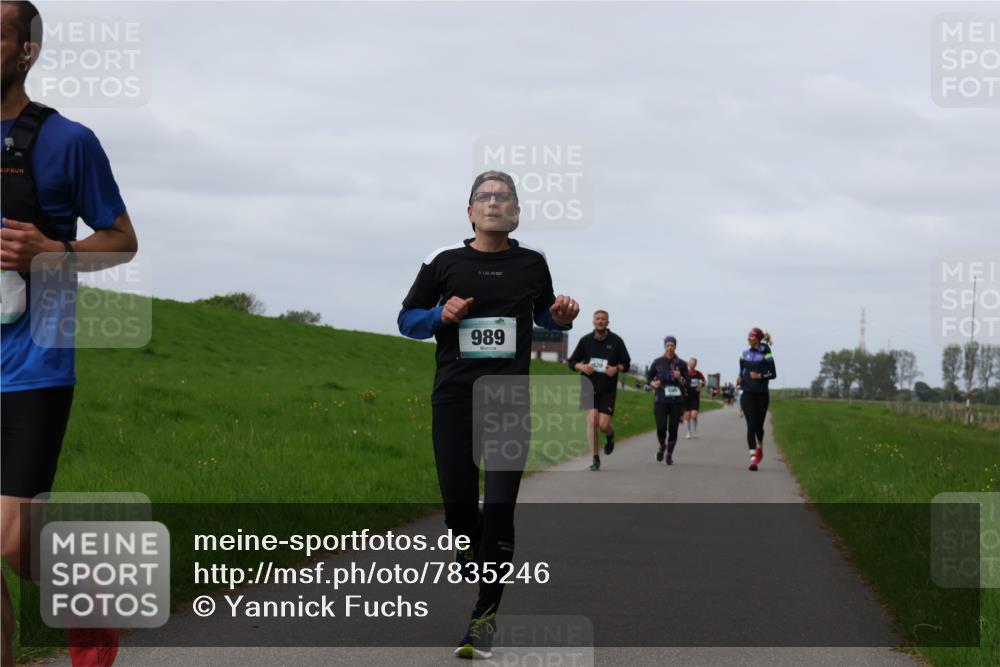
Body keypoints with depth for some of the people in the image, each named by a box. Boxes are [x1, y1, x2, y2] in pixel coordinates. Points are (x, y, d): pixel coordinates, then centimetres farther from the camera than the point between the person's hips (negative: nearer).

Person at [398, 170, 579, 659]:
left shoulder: (531, 264, 9)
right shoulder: (444, 262, 4)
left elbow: (544, 315, 25)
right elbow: (407, 319, 11)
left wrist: (562, 316, 2)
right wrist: (441, 315, -9)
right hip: (454, 399, 0)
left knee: (499, 509, -8)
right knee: (458, 506, 0)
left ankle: (486, 615, -2)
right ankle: (473, 547, 36)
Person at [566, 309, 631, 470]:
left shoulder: (616, 341, 0)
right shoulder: (586, 340, 2)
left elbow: (626, 363, 7)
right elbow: (572, 361, 10)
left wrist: (617, 368, -14)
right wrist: (581, 367, -12)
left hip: (608, 389, -1)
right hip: (589, 386, 1)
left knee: (604, 425, -7)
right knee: (592, 420, -13)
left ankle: (610, 436, 32)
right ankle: (595, 458, -4)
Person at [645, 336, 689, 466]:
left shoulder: (681, 363, 5)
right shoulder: (658, 362, 5)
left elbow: (688, 382, 5)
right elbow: (648, 376, 16)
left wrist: (680, 378, -15)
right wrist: (652, 383, -4)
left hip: (677, 401, 1)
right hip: (660, 400, -1)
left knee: (673, 428, 0)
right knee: (661, 427, -9)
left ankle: (670, 454, 17)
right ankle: (662, 446, 22)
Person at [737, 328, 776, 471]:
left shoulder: (765, 354, -3)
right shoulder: (745, 354, 10)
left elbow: (773, 374, -5)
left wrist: (760, 376, -19)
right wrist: (740, 378, 0)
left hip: (762, 393, -2)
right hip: (747, 393, 2)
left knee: (759, 425, 7)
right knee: (751, 424, -11)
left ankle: (759, 448, 38)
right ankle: (753, 457, -17)